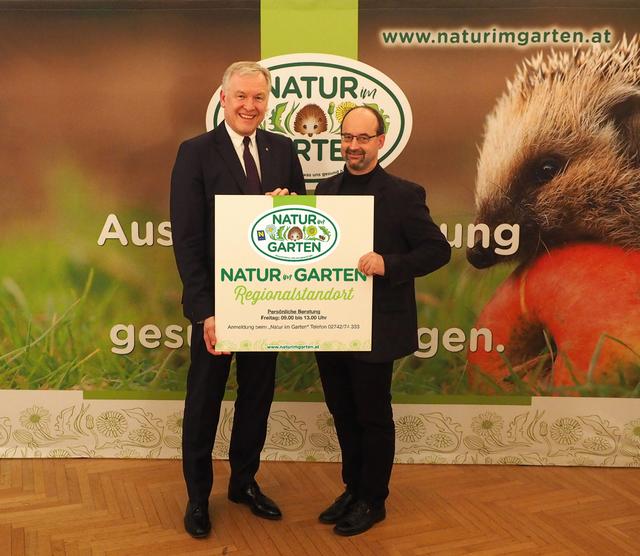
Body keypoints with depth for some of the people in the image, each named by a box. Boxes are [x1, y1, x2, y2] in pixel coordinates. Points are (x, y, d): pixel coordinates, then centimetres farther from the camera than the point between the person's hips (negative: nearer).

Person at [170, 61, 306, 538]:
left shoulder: (283, 149, 3)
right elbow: (187, 238, -13)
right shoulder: (196, 153, -10)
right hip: (217, 301, -4)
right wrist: (204, 310, -19)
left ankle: (245, 482, 37)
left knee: (258, 396, 16)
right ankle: (198, 495, 31)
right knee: (204, 400, 12)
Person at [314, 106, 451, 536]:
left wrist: (388, 264, -22)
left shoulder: (404, 194, -7)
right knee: (343, 414, 17)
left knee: (373, 417, 9)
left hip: (375, 328, -5)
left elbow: (438, 249, -9)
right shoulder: (325, 190, 9)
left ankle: (372, 501, 27)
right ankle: (353, 489, 36)